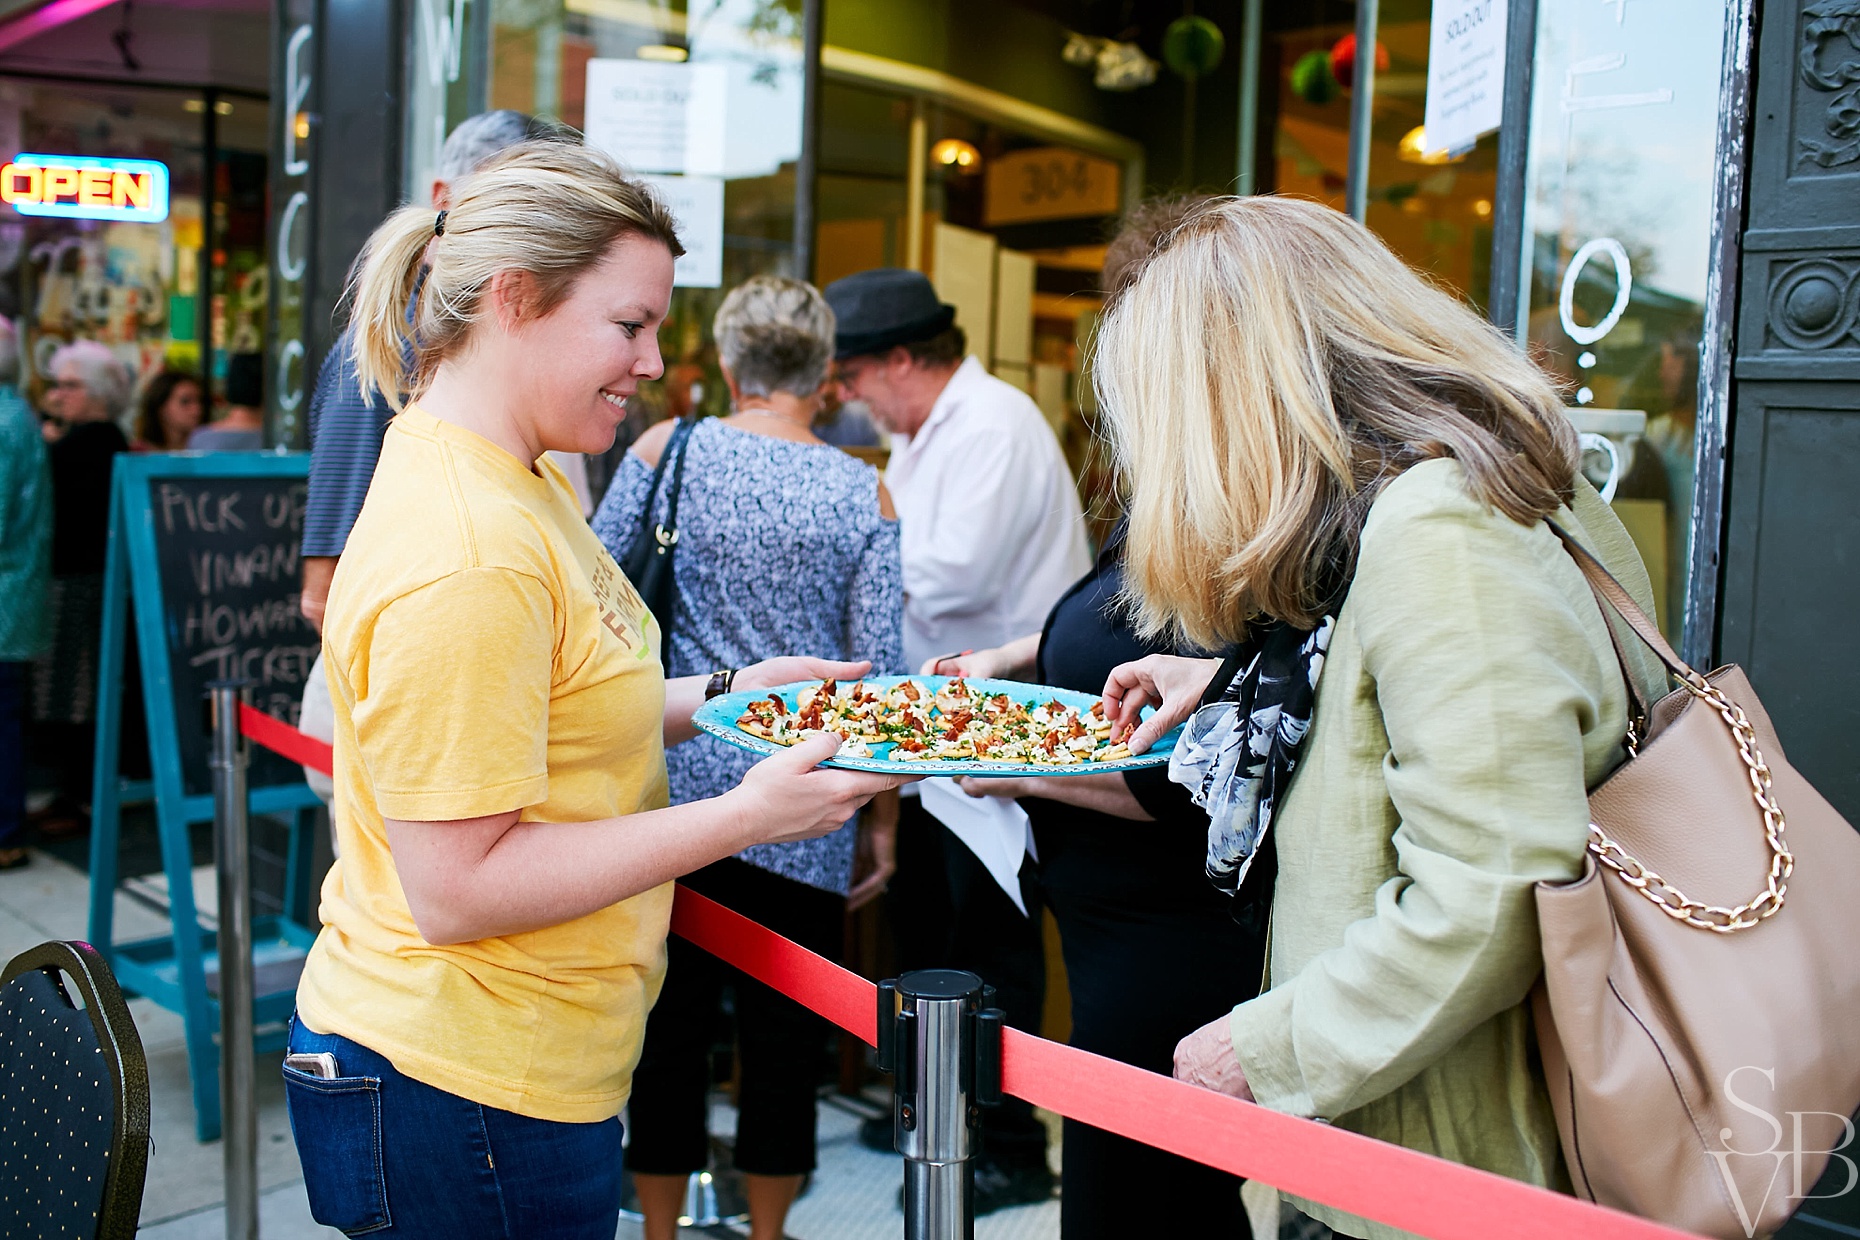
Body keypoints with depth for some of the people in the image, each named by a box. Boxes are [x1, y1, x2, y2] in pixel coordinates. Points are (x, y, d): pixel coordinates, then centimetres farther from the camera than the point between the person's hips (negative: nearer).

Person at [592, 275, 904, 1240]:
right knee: (784, 1034, 13)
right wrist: (883, 818, 7)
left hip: (673, 780, 0)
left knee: (668, 1023, 12)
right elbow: (877, 674, -3)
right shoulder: (865, 495, -1)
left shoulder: (665, 450, -1)